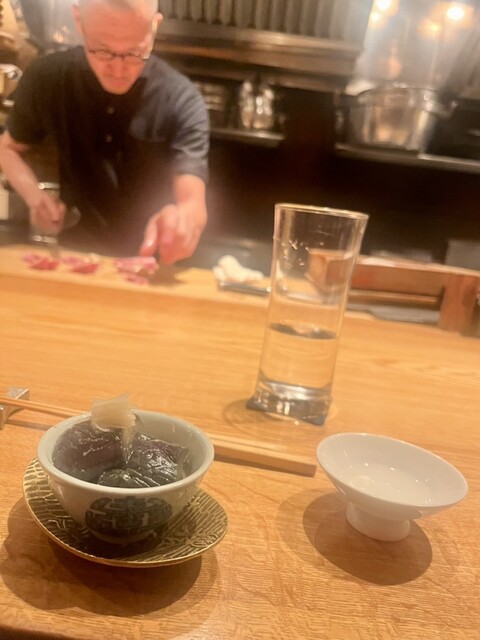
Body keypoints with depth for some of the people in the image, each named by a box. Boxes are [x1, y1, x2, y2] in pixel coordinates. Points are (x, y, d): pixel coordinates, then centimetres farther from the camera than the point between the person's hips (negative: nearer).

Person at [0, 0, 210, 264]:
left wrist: (185, 218, -48)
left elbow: (193, 202, -25)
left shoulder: (182, 101, -15)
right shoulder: (46, 78, -7)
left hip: (149, 258, 0)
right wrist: (35, 196, -10)